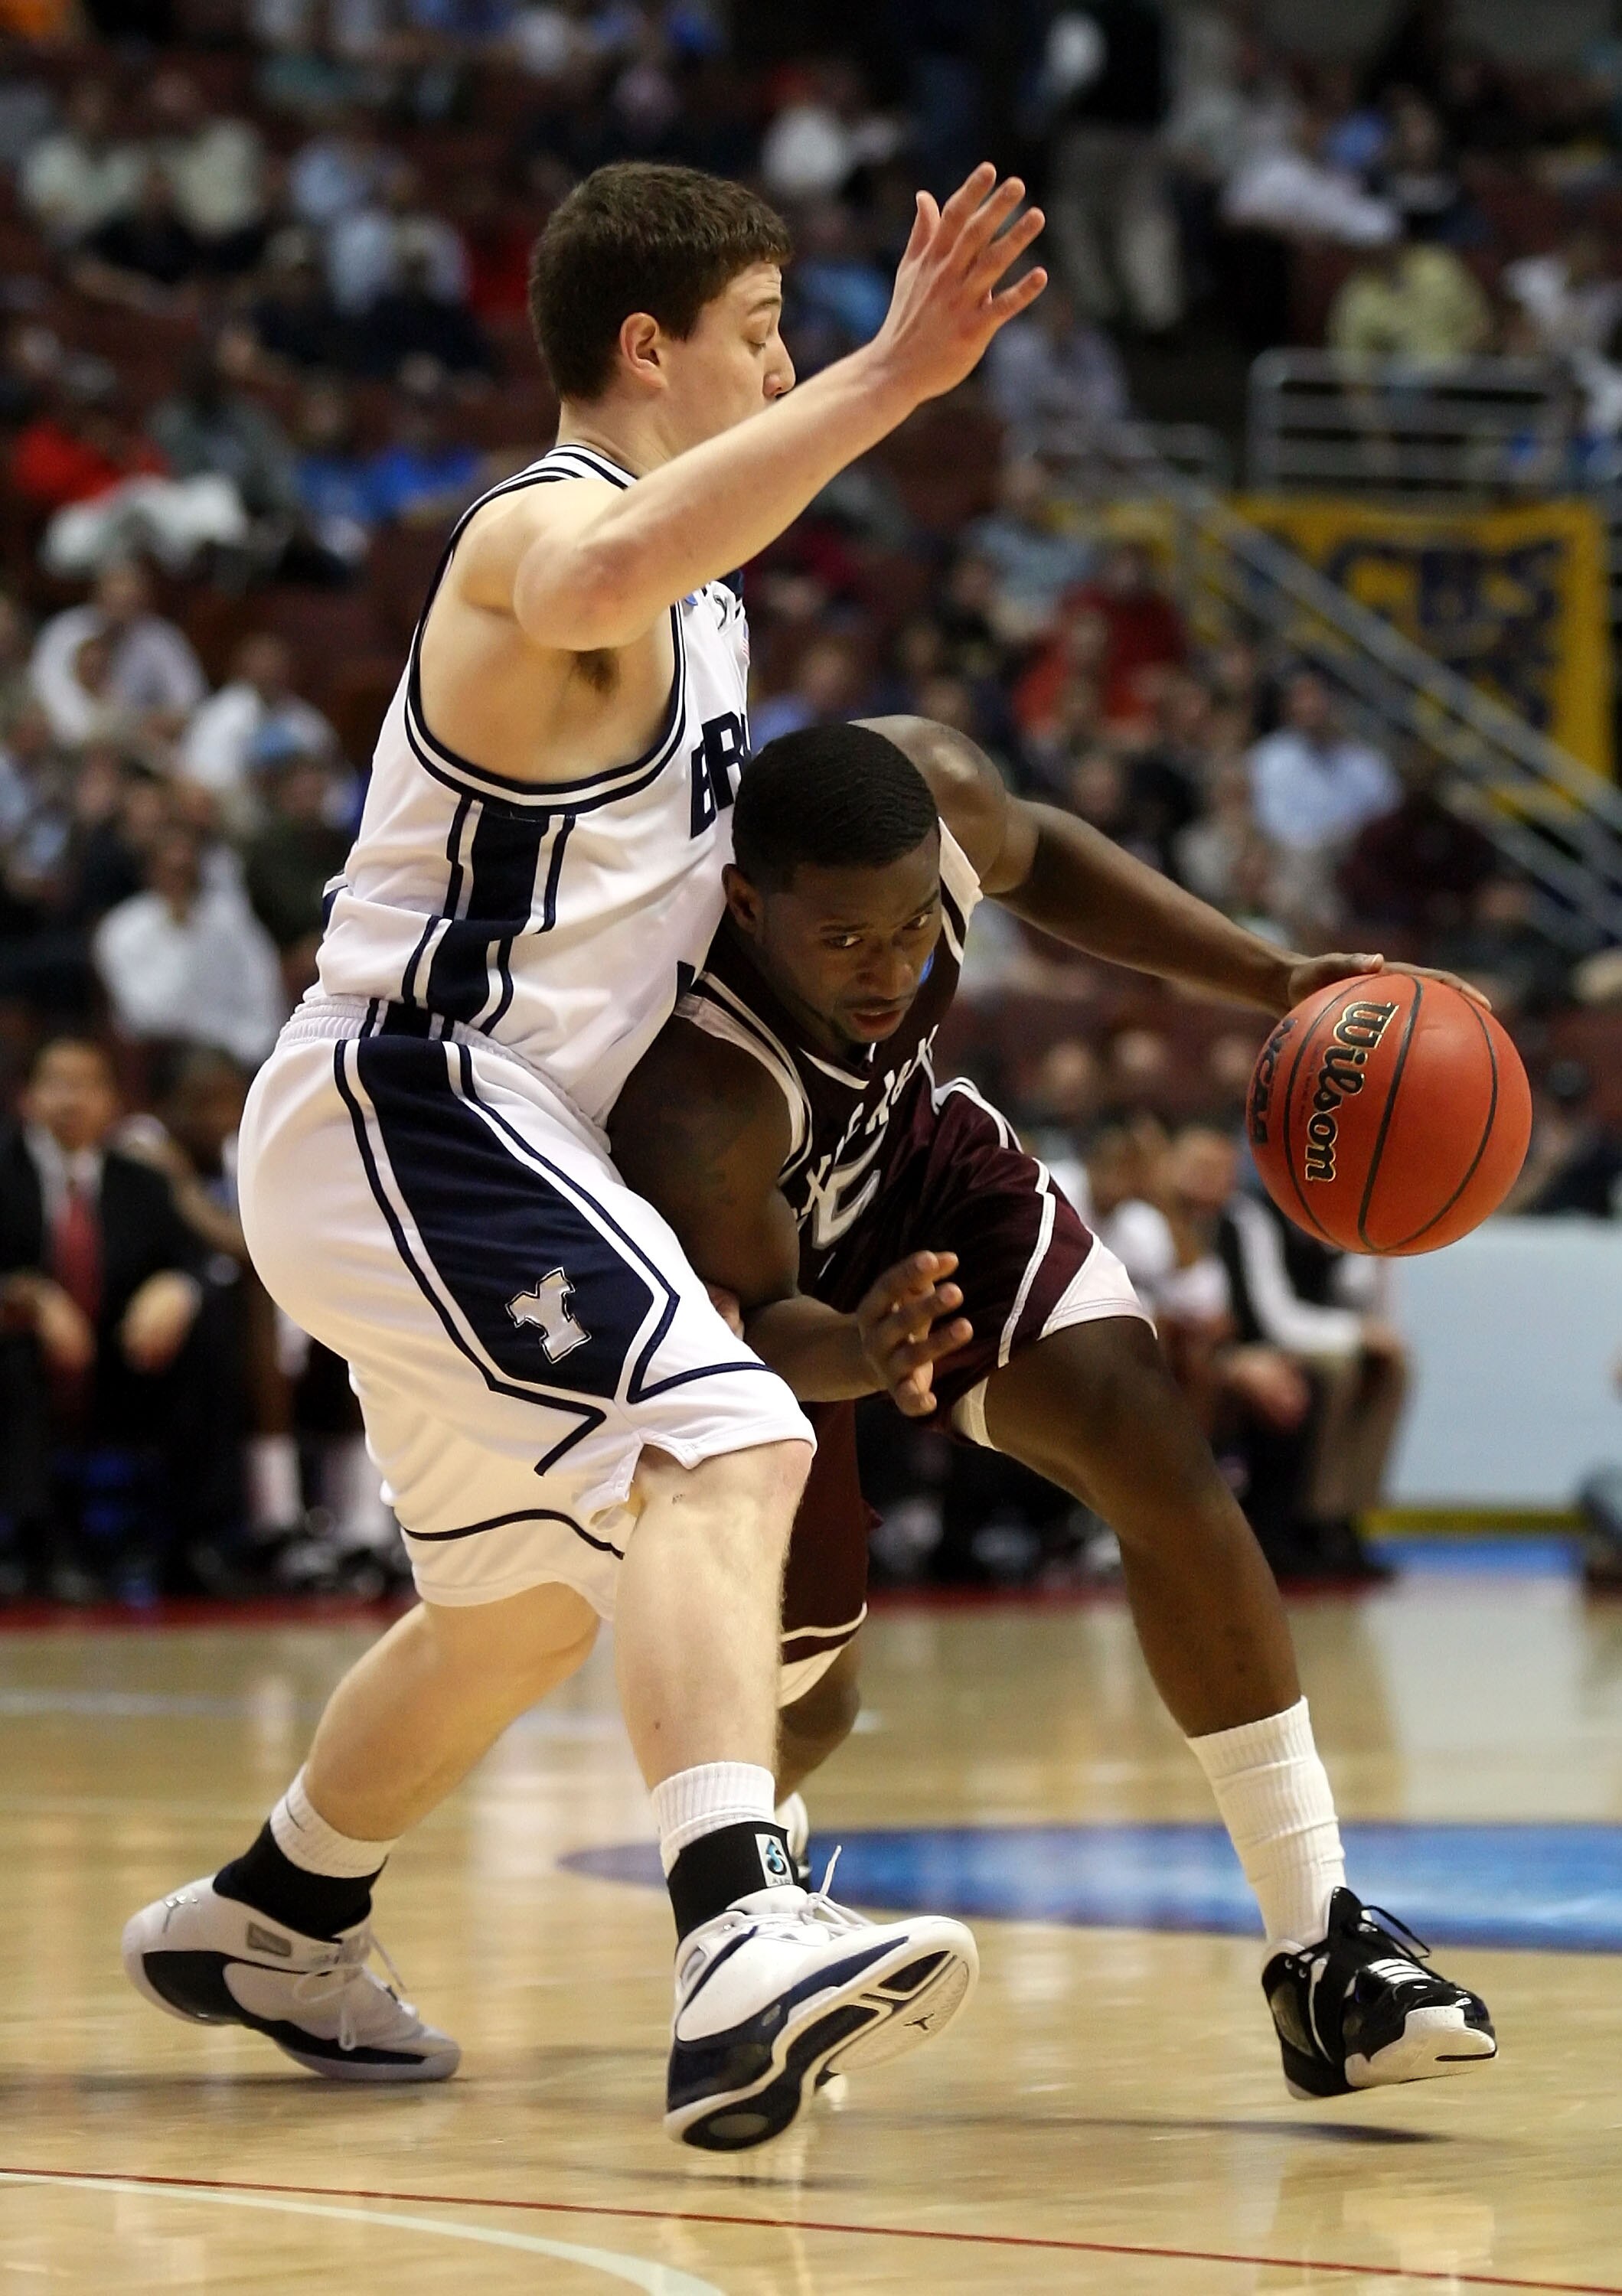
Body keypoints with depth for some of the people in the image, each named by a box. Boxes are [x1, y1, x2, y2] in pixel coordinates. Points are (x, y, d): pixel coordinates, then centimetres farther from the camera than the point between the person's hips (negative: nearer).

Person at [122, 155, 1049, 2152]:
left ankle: (266, 1920, 43)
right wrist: (886, 381, -49)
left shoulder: (695, 598, 19)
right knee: (719, 1445, -30)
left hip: (447, 1152, 11)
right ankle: (740, 1938, -46)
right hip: (406, 1106, -11)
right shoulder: (550, 528, -13)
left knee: (529, 1609, 24)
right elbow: (610, 578, -41)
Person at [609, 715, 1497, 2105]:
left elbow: (1033, 853, -3)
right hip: (745, 1267, -4)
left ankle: (1320, 1950, -13)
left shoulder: (935, 791, -29)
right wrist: (860, 1358, -53)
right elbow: (751, 1325, -29)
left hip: (909, 1160, 4)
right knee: (799, 1698, -4)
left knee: (1160, 1464, -15)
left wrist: (1273, 983, -9)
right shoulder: (698, 1088, -43)